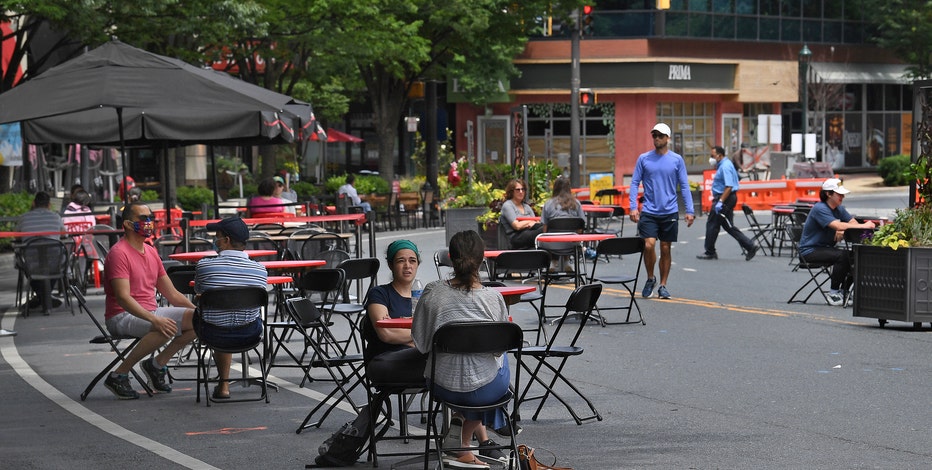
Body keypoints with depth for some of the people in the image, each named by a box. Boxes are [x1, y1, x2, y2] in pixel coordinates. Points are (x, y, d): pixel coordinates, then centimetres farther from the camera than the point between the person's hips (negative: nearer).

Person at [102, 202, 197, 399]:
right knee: (166, 328, -35)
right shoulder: (119, 253, -12)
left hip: (150, 312, 8)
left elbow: (172, 294, 18)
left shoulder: (151, 252, 15)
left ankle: (157, 364, 2)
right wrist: (155, 319, -32)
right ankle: (119, 375, -21)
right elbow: (123, 298, -22)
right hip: (123, 316, -8)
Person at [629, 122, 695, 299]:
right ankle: (650, 278, 8)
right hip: (649, 211, -1)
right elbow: (635, 183, 4)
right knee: (649, 245, -15)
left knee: (665, 249, 6)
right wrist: (633, 207, -7)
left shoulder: (677, 160, 2)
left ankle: (663, 286, 17)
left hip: (670, 212, 1)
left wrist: (690, 210, -2)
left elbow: (684, 186, 4)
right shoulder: (644, 159, 2)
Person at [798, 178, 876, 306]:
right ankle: (833, 294, -20)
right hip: (810, 251, -8)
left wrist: (841, 231, -24)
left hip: (825, 248, 8)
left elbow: (854, 222, -1)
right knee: (843, 255, -29)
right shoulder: (819, 209, -18)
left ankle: (843, 292, -2)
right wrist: (864, 226, -31)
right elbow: (838, 226, -30)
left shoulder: (839, 209, 10)